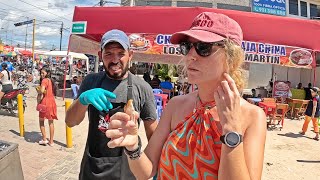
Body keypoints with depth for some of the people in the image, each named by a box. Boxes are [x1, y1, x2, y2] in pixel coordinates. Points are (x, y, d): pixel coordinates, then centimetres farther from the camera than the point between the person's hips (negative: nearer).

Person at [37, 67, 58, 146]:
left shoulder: (44, 80, -10)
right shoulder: (51, 80, 14)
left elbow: (41, 91, -23)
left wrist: (38, 90, -3)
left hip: (45, 102, -7)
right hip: (52, 101, 7)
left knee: (41, 121, 10)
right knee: (51, 122, 10)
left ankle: (44, 139, 8)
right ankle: (51, 141, 14)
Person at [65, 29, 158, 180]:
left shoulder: (142, 88, -10)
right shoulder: (91, 81, -2)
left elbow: (152, 133, -3)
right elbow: (70, 122, -6)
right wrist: (83, 98, -25)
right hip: (91, 168, 3)